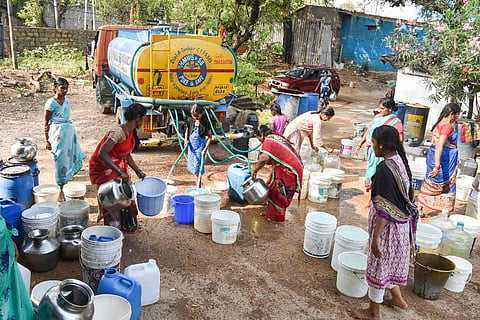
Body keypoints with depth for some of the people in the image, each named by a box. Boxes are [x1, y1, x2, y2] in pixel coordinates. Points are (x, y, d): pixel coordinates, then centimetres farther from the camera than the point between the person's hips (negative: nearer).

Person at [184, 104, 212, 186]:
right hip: (191, 145, 5)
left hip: (200, 145, -5)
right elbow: (187, 130, 17)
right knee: (192, 163, 15)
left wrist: (206, 148, -18)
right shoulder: (190, 121, -2)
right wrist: (186, 140, 1)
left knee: (198, 164, -7)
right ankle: (197, 179, 37)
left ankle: (198, 186, -1)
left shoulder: (205, 122, -14)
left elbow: (210, 136, -9)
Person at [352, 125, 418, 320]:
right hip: (401, 224, 9)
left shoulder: (385, 169, -26)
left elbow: (384, 208, -27)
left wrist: (376, 237, -23)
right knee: (390, 263, 26)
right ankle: (397, 299, 45)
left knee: (378, 267, 8)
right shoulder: (400, 161, 1)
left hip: (388, 226, -8)